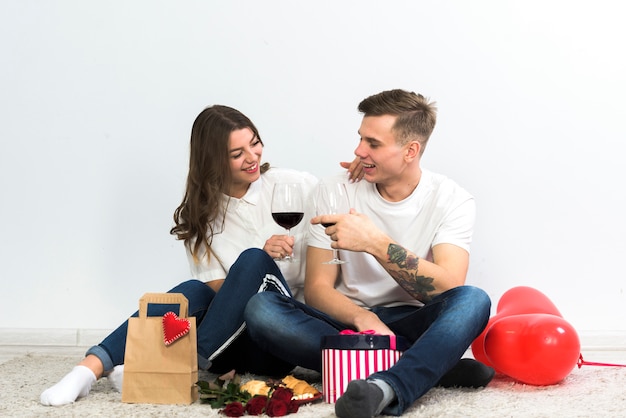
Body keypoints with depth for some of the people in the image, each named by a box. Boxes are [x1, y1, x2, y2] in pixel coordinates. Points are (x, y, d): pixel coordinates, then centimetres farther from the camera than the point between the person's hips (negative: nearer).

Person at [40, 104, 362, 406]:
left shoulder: (294, 185, 1)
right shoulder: (200, 214, 7)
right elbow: (215, 288, 0)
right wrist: (260, 256, -17)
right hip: (231, 343, 2)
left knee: (253, 260, -28)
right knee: (193, 292, -30)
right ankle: (91, 368, -41)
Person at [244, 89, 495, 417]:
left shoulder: (451, 200, -5)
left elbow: (448, 286, -20)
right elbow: (317, 289, -6)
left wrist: (376, 243, -31)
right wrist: (364, 319, -27)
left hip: (411, 325, -1)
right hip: (346, 323, 2)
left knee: (473, 301, -30)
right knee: (260, 307, -26)